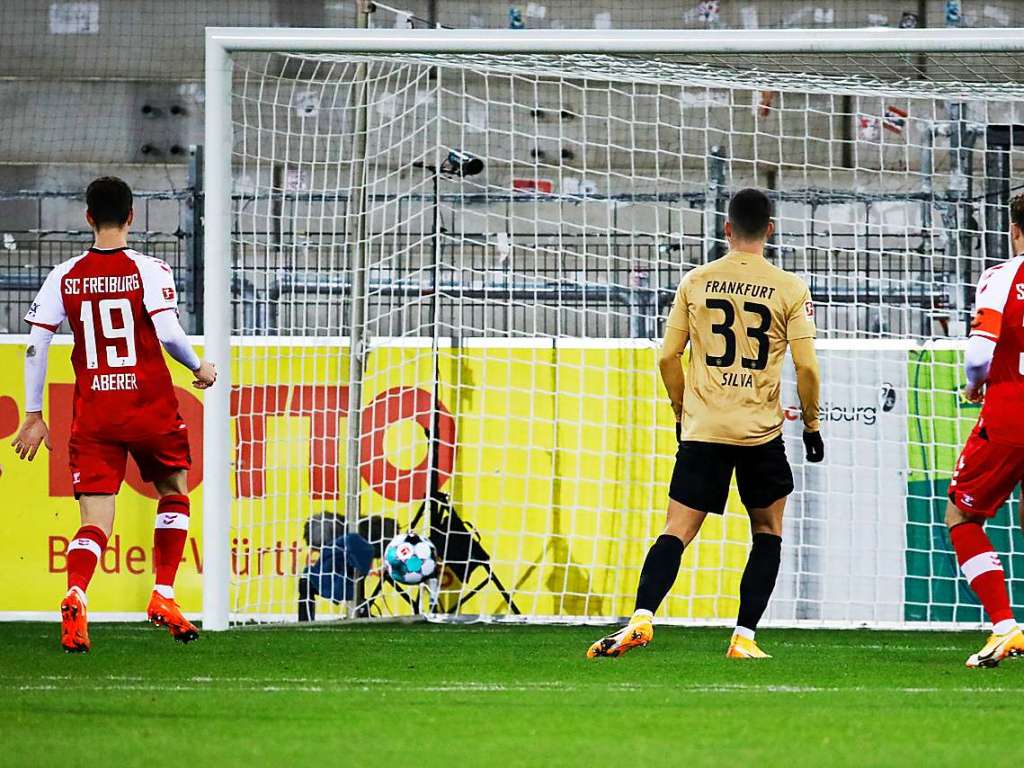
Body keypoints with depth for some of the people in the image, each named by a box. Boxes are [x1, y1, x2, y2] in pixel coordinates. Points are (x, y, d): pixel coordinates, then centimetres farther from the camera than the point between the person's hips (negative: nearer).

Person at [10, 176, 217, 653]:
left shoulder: (64, 277, 3)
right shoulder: (149, 270, -6)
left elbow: (35, 345, 1)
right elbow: (167, 332, -15)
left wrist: (33, 415, 8)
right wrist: (199, 368, 4)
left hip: (92, 416, 1)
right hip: (150, 409, -1)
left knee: (95, 521, -2)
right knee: (173, 494, 24)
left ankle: (75, 597, -29)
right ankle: (163, 596, 16)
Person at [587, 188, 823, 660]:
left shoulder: (695, 282, 4)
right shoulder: (790, 289, -2)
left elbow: (668, 359, 6)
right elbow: (806, 366, -4)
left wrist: (682, 412, 20)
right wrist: (811, 423, 9)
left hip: (702, 429, 1)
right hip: (761, 431, -1)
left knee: (677, 531, 0)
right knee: (768, 531, 15)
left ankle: (642, 617, -22)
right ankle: (744, 636, 7)